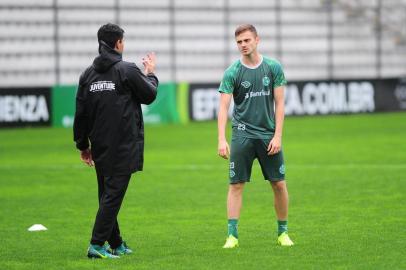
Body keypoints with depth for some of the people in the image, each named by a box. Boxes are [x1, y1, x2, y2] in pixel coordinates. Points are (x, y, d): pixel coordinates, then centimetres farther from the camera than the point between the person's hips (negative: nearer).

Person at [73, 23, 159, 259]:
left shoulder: (88, 74, 7)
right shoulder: (127, 70, -10)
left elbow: (81, 113, 9)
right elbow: (149, 95, 2)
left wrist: (82, 145, 16)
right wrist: (151, 74, 21)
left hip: (99, 147, 6)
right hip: (124, 147, -6)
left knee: (107, 194, 14)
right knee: (113, 194, -6)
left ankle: (116, 244, 22)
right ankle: (97, 245, -12)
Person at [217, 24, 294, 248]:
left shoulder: (273, 68, 2)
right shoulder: (232, 72, -2)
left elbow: (279, 103, 3)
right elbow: (223, 107, -7)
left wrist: (277, 135, -5)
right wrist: (221, 139, -18)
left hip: (268, 135, 1)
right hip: (242, 135, -1)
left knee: (279, 184, 2)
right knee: (236, 185, -4)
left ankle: (282, 232, 16)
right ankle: (232, 235, -1)